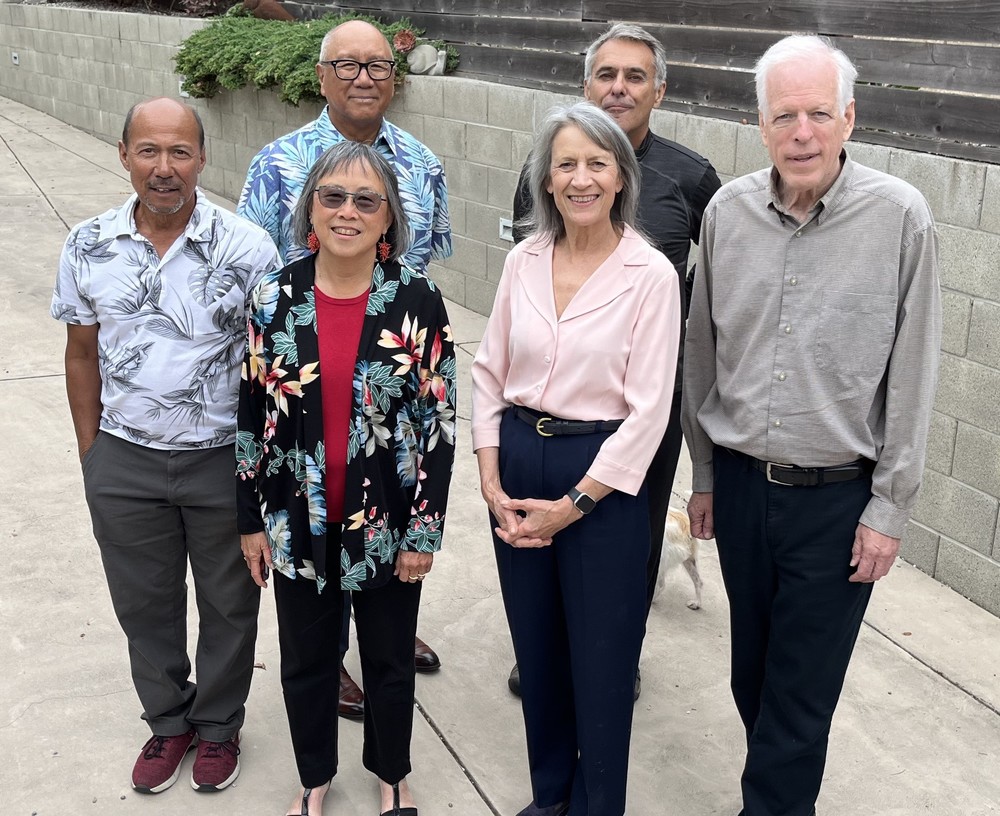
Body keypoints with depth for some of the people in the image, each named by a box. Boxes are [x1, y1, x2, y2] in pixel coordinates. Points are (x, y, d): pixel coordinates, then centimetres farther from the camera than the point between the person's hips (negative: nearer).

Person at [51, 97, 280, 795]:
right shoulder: (89, 246, -3)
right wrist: (91, 454, 7)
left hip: (224, 461, -2)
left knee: (228, 604, 15)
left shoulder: (248, 249, -13)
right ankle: (168, 721, 41)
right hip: (125, 461, 3)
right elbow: (83, 355, 6)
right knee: (144, 604, 17)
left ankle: (219, 725, 38)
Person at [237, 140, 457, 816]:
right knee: (306, 661, 19)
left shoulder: (418, 301, -12)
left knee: (389, 659, 18)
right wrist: (251, 519, 2)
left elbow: (440, 420, -9)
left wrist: (425, 530, -8)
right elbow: (252, 413, 0)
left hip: (388, 526, -1)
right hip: (298, 525, 2)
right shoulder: (275, 298, -6)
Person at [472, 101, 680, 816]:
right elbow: (489, 372, 6)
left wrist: (573, 504, -13)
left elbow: (648, 410, -13)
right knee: (535, 645, 17)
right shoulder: (524, 260, 2)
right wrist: (490, 478, -2)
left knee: (600, 656, 8)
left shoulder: (651, 275, -12)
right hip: (517, 464, 4)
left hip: (602, 477, -4)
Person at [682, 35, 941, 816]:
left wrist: (889, 509, -7)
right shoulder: (727, 211, -1)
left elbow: (912, 374, -8)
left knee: (801, 691, 6)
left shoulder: (900, 217, -12)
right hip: (741, 483, 4)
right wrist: (704, 474, 12)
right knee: (752, 670, 17)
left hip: (837, 496, -4)